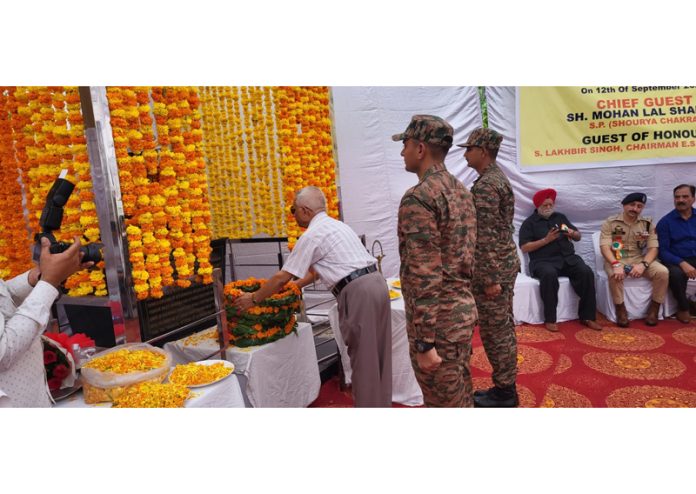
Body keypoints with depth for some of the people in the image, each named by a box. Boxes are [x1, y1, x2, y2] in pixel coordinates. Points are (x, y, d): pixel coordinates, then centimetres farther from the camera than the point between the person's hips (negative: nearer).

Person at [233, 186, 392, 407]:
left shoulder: (312, 235, -6)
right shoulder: (336, 225, 21)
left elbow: (281, 277, -3)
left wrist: (253, 298, 10)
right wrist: (295, 286, 36)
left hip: (358, 291, -9)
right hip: (376, 282, 9)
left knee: (363, 358, 2)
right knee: (377, 355, 17)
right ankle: (381, 402, 29)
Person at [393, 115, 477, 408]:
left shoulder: (418, 198, -19)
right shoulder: (461, 190, 10)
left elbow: (425, 276, -24)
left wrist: (424, 343, -21)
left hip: (437, 319, -9)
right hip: (463, 307, 9)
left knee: (443, 403, 6)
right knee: (461, 397, 22)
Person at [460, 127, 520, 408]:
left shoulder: (485, 185, -19)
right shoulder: (499, 177, 14)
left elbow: (487, 236, -22)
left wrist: (490, 278, -21)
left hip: (493, 268, -10)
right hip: (505, 263, 10)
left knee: (494, 331, 1)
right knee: (503, 328, 16)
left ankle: (503, 392, 14)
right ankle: (506, 387, 27)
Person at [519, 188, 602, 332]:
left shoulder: (560, 217, 22)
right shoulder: (529, 223, 7)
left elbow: (578, 237, 23)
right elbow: (524, 247, -5)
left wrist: (572, 233, -1)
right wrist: (546, 240, -12)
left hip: (568, 257, 5)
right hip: (544, 260, -4)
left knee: (587, 272, -23)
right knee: (549, 274, -37)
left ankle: (587, 316, -14)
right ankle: (550, 319, -28)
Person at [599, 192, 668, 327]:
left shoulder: (648, 223, 5)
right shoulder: (610, 223, -4)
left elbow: (653, 248, -1)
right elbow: (604, 247, -14)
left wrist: (643, 264, -22)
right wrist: (615, 264, -32)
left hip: (640, 259, 3)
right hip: (616, 259, -3)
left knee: (663, 272, -23)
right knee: (615, 274, -36)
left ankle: (654, 309, -4)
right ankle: (621, 310, -16)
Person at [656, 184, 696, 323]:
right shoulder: (665, 222, 0)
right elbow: (663, 251, -6)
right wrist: (682, 263, -23)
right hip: (677, 261, -3)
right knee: (675, 273, -35)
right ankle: (683, 307, -9)